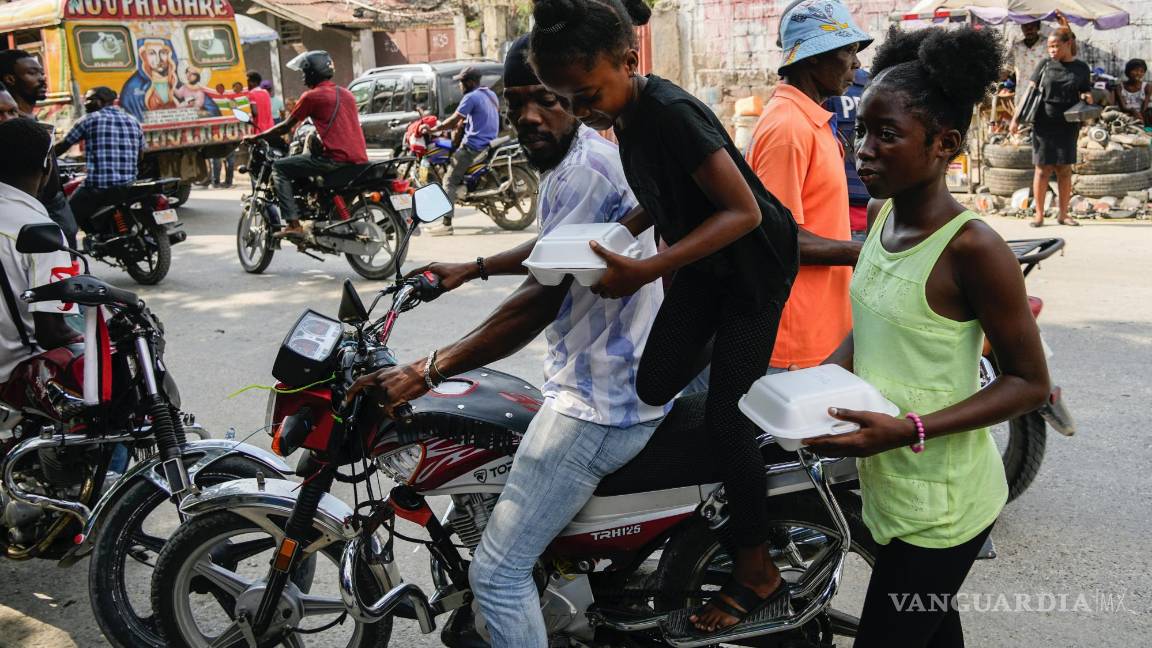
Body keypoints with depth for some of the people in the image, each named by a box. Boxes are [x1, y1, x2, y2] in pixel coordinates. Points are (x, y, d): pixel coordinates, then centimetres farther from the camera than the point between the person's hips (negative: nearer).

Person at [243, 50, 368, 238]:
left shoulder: (311, 96, -1)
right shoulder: (346, 94, 20)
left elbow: (286, 127, 4)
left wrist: (255, 137, 15)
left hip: (337, 158, -8)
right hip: (360, 159, 8)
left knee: (279, 167, 1)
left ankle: (293, 224, -10)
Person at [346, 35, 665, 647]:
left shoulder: (584, 170, -21)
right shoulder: (572, 158, 12)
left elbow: (540, 300, -26)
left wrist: (427, 371, -23)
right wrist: (472, 269, 37)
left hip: (599, 406, -12)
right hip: (615, 384, 12)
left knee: (497, 573, -9)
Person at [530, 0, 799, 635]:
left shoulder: (671, 112, -29)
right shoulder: (627, 113, -3)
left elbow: (742, 209, -29)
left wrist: (647, 270, -35)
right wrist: (616, 234, -2)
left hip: (754, 258, -7)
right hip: (704, 258, 8)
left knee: (724, 415, -7)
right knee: (655, 385, -3)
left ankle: (759, 576, 7)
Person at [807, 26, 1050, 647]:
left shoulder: (972, 248, -22)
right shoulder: (880, 213, 1)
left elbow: (1030, 381, -16)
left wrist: (909, 429, -27)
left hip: (939, 502, -8)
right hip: (886, 479, 8)